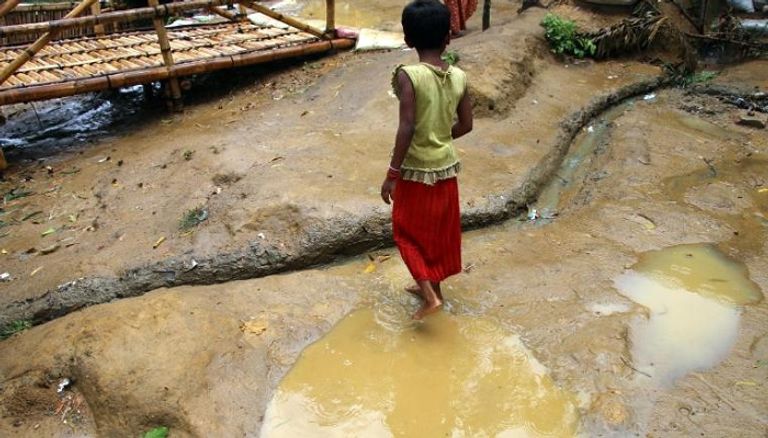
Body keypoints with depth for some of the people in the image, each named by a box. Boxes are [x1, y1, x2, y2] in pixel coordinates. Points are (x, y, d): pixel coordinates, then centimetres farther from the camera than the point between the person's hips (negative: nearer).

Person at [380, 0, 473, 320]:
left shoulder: (408, 75, -20)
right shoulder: (459, 77, -4)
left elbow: (407, 128, -24)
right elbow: (466, 125, 3)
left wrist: (391, 174, -16)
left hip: (416, 170, -5)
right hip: (446, 167, 5)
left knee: (407, 231, 13)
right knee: (440, 229, 20)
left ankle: (430, 296, 9)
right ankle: (432, 286, 37)